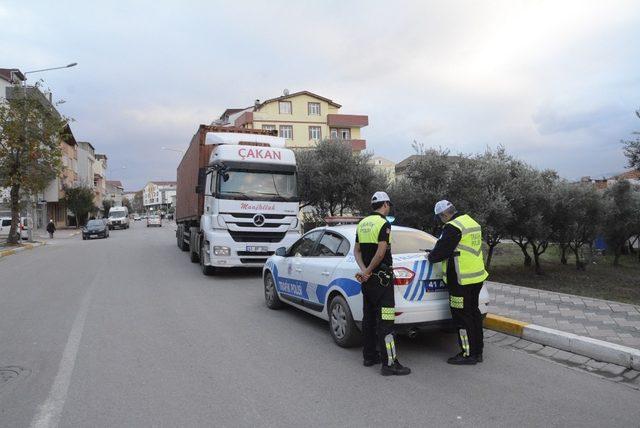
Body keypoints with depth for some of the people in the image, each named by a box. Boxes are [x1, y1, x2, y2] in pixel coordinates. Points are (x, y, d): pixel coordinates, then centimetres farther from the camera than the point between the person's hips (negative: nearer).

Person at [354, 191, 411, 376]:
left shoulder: (362, 224, 12)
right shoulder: (384, 224, -13)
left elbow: (357, 251, 10)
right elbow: (381, 252, -22)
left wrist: (364, 270, -3)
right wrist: (367, 271, -11)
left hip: (368, 278, 8)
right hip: (381, 278, -8)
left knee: (369, 317, 14)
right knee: (385, 320, -7)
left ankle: (370, 356, 23)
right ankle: (389, 363, -6)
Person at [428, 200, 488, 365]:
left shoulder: (453, 227, -17)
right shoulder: (472, 222, 14)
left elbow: (442, 249, -16)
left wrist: (431, 257, 4)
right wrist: (435, 253, 20)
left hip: (461, 280, -10)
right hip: (476, 277, 10)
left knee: (462, 316, -1)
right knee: (473, 313, 16)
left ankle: (468, 354, 5)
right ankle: (477, 351, 25)